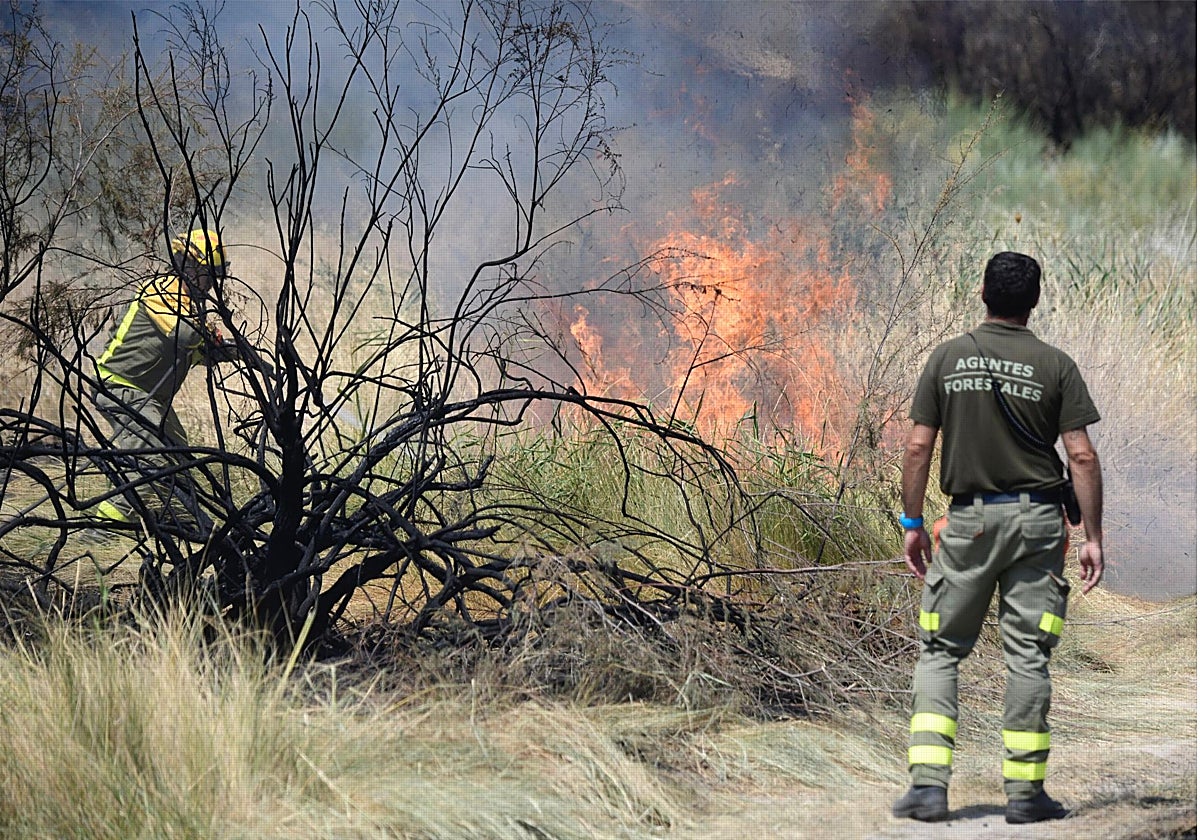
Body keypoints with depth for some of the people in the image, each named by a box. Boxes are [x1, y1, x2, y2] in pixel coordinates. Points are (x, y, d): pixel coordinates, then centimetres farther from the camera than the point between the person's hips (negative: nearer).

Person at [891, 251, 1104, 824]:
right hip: (1037, 519, 0)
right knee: (1028, 654, 4)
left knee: (940, 650, 7)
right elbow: (1082, 457, -5)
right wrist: (1093, 537, 0)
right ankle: (1025, 791, 5)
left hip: (969, 519, 0)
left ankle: (928, 783, -4)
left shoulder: (947, 358, 1)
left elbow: (918, 447, -1)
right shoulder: (1055, 366, -2)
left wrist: (912, 524, 7)